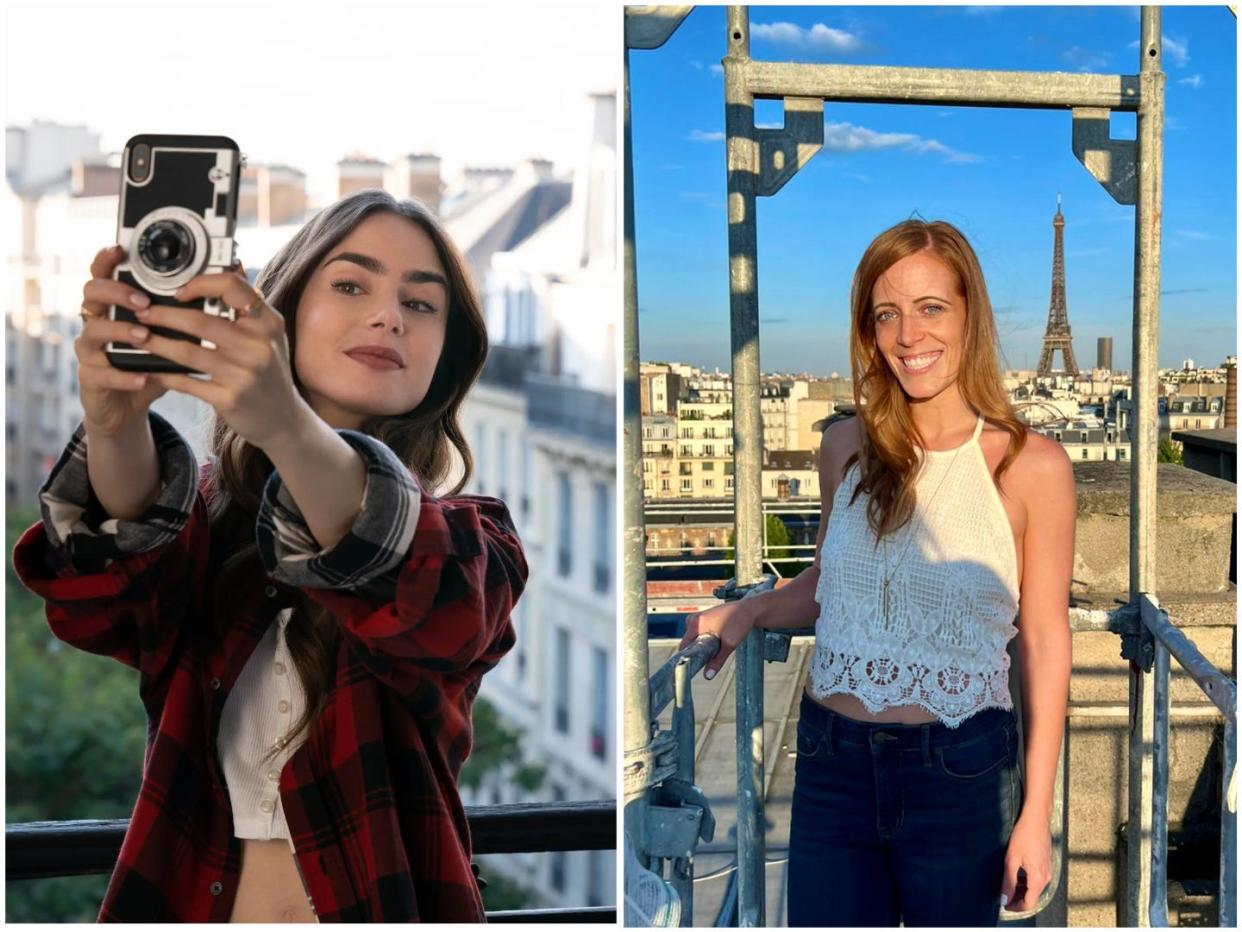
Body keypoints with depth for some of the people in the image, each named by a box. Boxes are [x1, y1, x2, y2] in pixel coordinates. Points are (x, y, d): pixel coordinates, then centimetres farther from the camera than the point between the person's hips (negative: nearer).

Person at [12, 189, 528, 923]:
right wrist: (115, 424, -32)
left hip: (378, 907, -1)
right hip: (191, 903, 1)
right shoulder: (207, 518, 5)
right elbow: (107, 588, -14)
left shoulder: (467, 540, 0)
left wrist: (288, 429, -35)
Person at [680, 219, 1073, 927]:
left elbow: (1045, 642, -3)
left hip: (959, 775, -3)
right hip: (833, 766, 3)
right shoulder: (847, 448, 3)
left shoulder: (1031, 466, -6)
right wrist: (748, 612, -2)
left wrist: (1036, 813, -4)